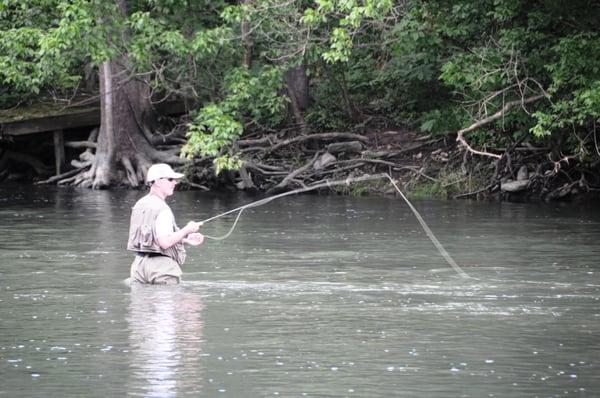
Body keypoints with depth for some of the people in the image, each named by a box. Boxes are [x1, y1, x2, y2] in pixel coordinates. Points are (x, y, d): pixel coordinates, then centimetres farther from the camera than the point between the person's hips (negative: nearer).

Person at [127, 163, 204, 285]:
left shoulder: (140, 204, 15)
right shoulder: (162, 209, -14)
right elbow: (165, 243, -22)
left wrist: (186, 239, 23)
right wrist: (187, 230, -8)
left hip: (139, 263, 8)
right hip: (161, 264, -8)